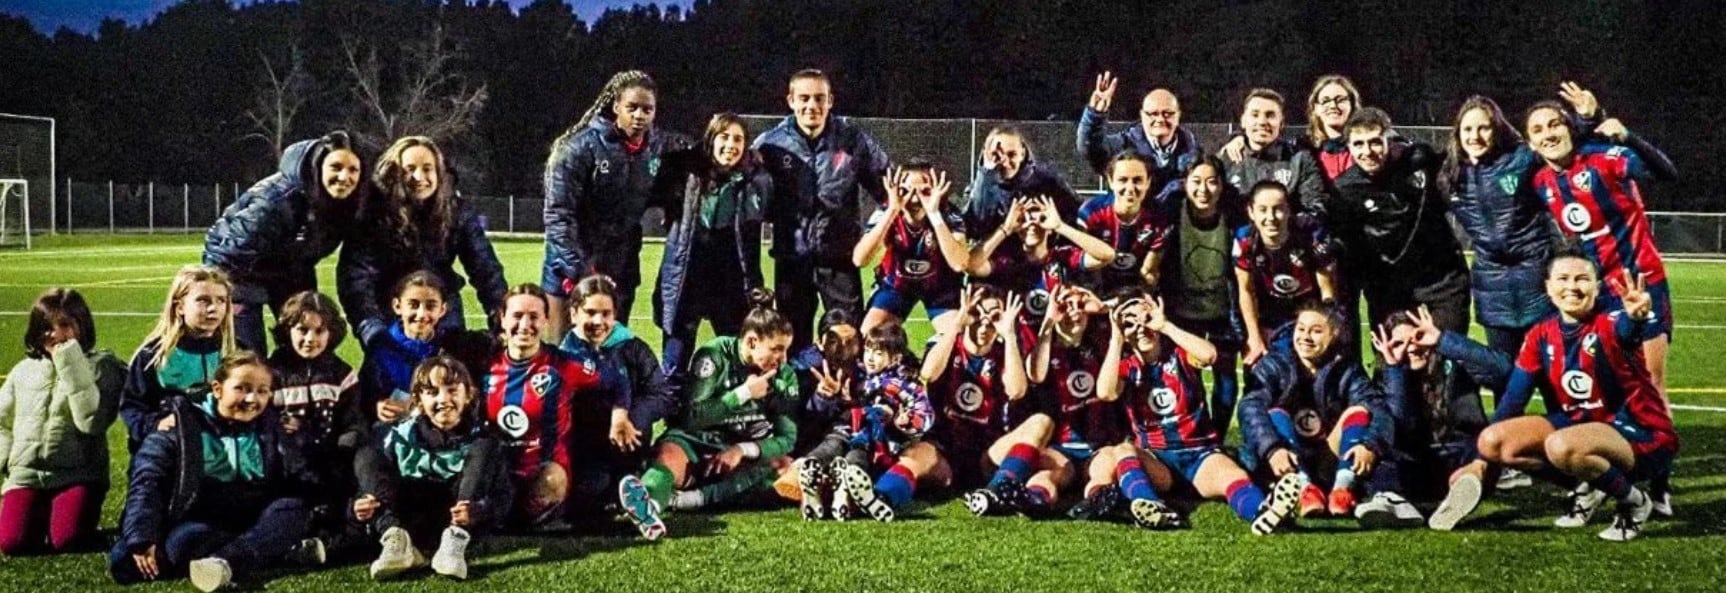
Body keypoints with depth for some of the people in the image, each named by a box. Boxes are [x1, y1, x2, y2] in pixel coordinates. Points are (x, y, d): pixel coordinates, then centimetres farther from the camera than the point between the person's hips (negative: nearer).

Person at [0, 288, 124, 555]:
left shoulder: (101, 366, -2)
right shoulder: (23, 370, 12)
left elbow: (91, 421, -18)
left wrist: (71, 364, -17)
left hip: (77, 475, -3)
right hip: (26, 474, 3)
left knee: (66, 540, -24)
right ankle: (43, 513, 14)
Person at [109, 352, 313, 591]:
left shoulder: (270, 429, 11)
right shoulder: (183, 423, -1)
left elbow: (297, 484, 11)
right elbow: (146, 481, -9)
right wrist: (141, 540, -21)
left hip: (253, 523, 3)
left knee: (293, 509, -27)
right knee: (184, 543, -36)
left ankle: (224, 563, -46)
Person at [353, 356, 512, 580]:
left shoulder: (479, 438, 2)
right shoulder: (401, 437, 6)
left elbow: (503, 494, -8)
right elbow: (369, 478, 2)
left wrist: (480, 510, -31)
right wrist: (359, 504, -23)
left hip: (460, 521, -2)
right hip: (409, 523, 2)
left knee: (484, 449, -16)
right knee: (367, 456, -8)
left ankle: (456, 541, -34)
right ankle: (396, 540, -31)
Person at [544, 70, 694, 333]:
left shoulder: (660, 147, 1)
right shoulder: (582, 146, -13)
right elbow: (558, 215, -15)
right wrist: (578, 270, -21)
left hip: (621, 273, 4)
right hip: (570, 272, -4)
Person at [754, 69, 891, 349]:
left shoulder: (853, 140, -3)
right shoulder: (770, 144, -4)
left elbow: (884, 187, 7)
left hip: (840, 256, 0)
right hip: (791, 257, 1)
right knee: (794, 339, 12)